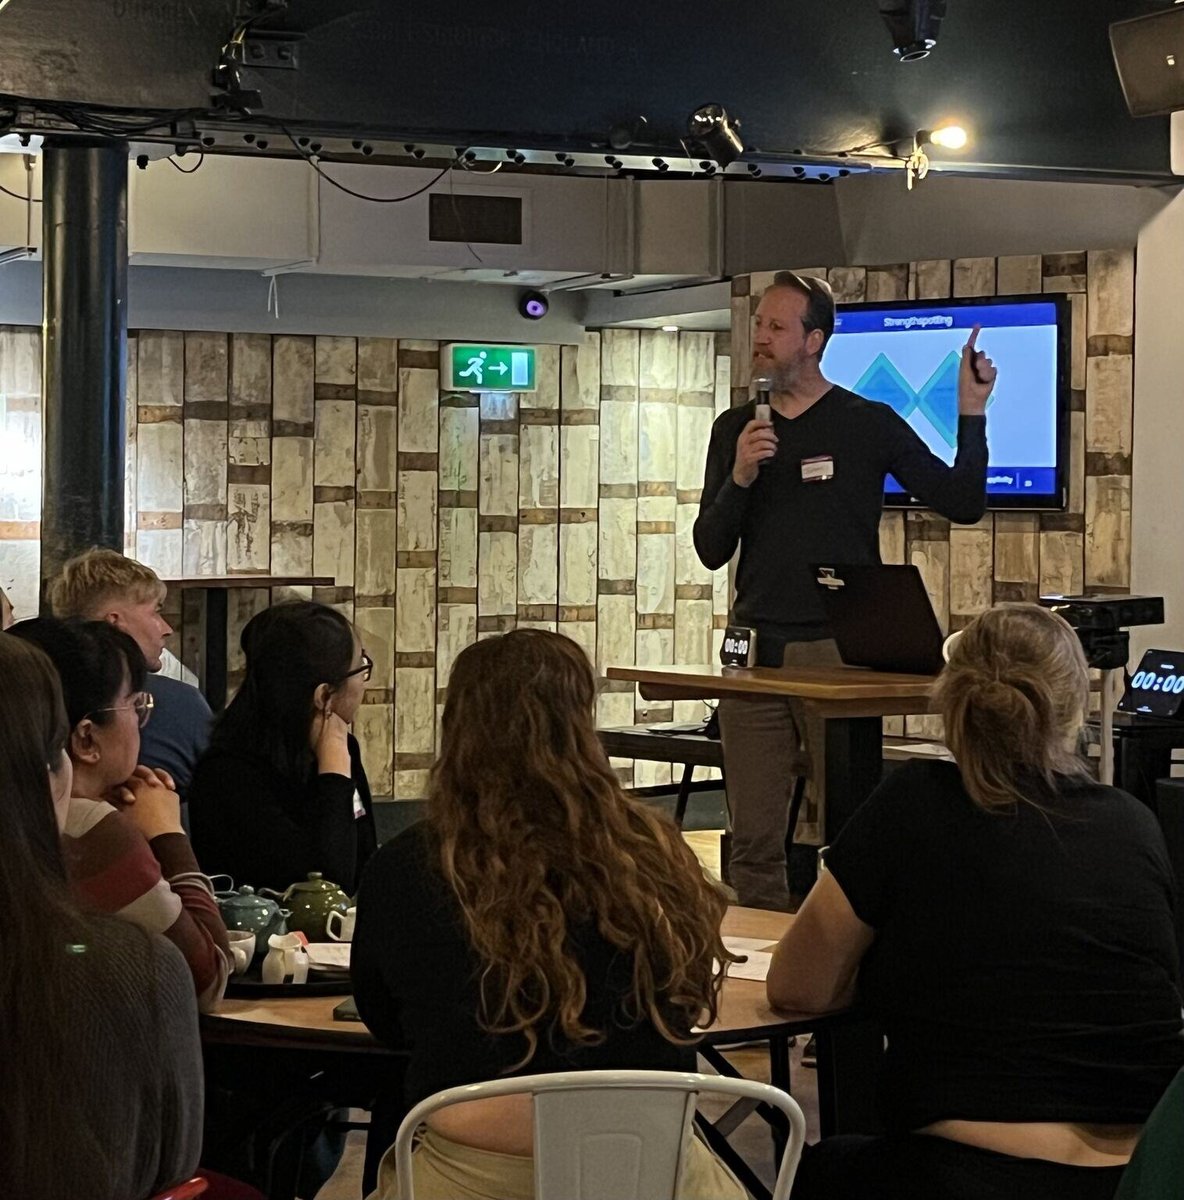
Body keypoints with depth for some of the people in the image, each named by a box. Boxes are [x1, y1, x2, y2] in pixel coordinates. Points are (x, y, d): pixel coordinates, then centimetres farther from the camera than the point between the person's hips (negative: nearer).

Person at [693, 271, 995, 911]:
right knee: (753, 839, 2)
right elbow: (711, 551, 8)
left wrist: (971, 412, -10)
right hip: (754, 651, 3)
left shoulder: (868, 424, 2)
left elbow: (961, 502, 0)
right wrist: (740, 478, -8)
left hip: (837, 649, -3)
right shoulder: (734, 430, 13)